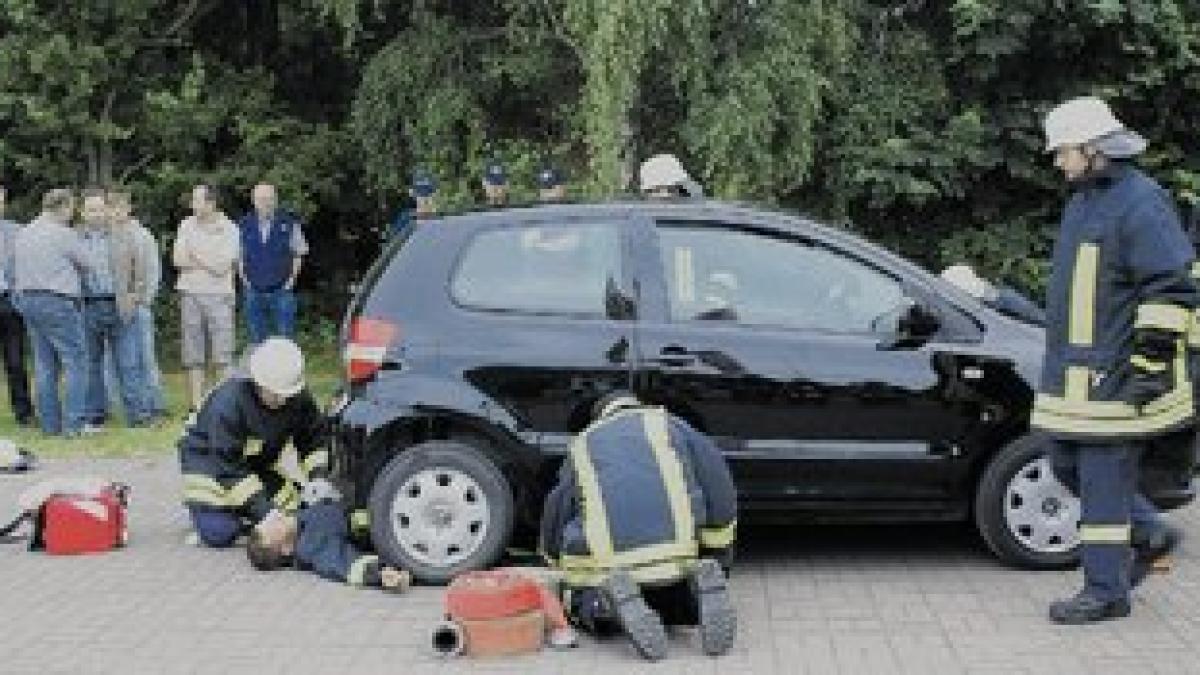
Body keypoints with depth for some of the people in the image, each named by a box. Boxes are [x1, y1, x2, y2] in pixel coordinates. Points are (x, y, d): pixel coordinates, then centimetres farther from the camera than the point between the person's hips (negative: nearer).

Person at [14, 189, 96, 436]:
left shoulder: (24, 233, 11)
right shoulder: (64, 234, -12)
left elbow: (17, 272, 17)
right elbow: (89, 265, -2)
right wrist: (72, 271, 18)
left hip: (27, 298, 8)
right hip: (58, 301, -8)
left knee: (44, 364, 11)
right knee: (75, 360, -3)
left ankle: (50, 422, 12)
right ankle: (74, 422, -8)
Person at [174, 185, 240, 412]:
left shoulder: (229, 229, -3)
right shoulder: (187, 225, 9)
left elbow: (221, 267, -12)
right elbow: (178, 260, 1)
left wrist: (194, 254, -3)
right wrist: (209, 262, -9)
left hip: (219, 294, -4)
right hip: (190, 293, 4)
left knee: (223, 355, -4)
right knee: (192, 355, 4)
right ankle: (196, 405, 9)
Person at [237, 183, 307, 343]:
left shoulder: (288, 224, -2)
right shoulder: (244, 225, 3)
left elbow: (299, 254, 6)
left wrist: (292, 278, -2)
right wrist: (243, 277, 3)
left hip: (282, 291, -2)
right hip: (254, 292, 2)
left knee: (284, 340, -1)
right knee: (256, 339, 8)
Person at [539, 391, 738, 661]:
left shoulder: (582, 445, 24)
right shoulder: (668, 425, 21)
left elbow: (553, 522, 29)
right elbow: (720, 489, 10)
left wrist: (563, 568, 49)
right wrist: (718, 556, 19)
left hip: (606, 563, -1)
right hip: (678, 556, 1)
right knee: (682, 606, 29)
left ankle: (612, 597, -8)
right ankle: (705, 587, -6)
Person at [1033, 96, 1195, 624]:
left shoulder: (1141, 203, -15)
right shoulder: (1084, 200, 16)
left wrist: (1153, 362, -21)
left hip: (1116, 377, -10)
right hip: (1077, 372, 10)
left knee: (1103, 479, -4)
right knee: (1068, 465, 15)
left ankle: (1106, 591, 6)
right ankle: (1149, 535, 29)